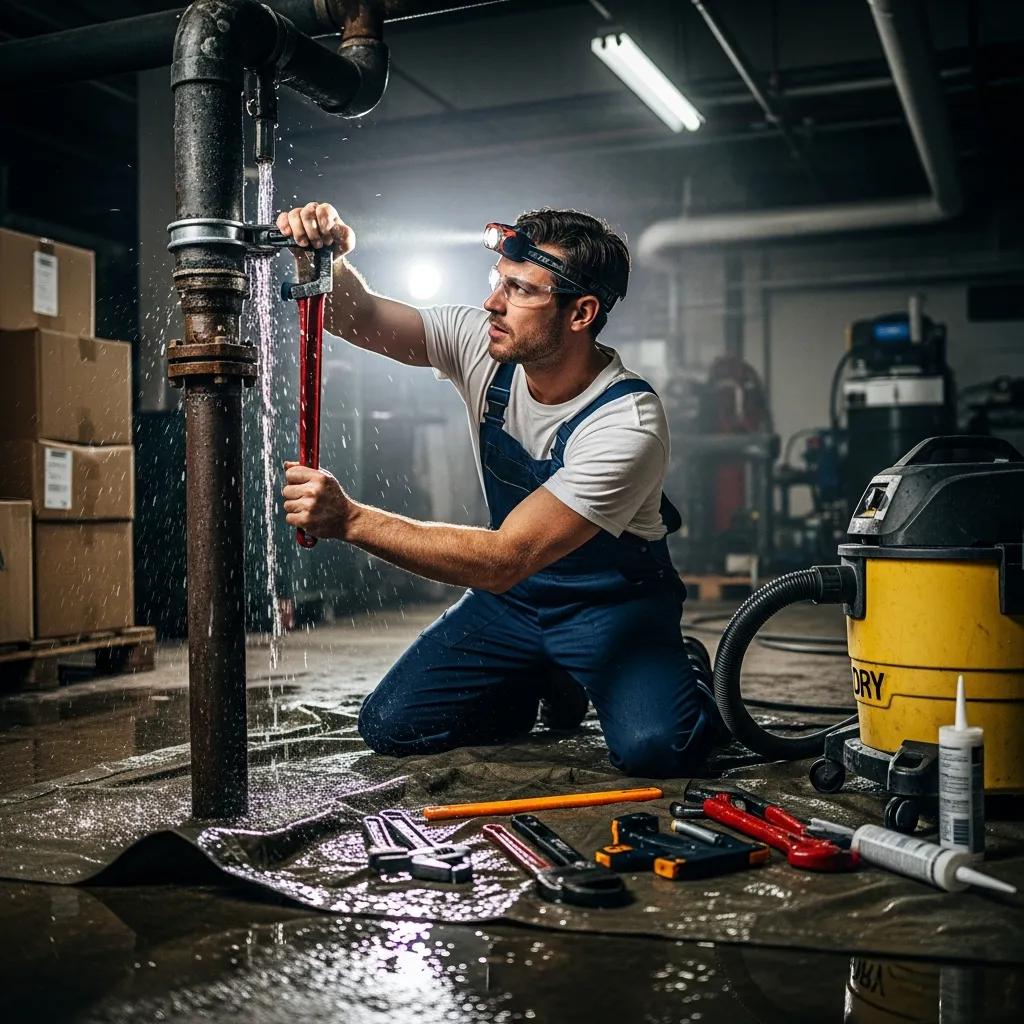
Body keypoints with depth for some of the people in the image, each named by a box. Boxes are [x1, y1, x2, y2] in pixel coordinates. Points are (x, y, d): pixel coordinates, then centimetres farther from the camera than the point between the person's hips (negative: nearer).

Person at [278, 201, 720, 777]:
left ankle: (684, 681, 9)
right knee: (390, 727, -6)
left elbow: (505, 559, -35)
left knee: (654, 747, -30)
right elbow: (359, 318, -6)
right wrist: (324, 259, -31)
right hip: (511, 596, 5)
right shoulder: (483, 345, -13)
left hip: (611, 605, -5)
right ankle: (549, 685, 19)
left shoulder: (628, 423, -30)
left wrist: (350, 520, -40)